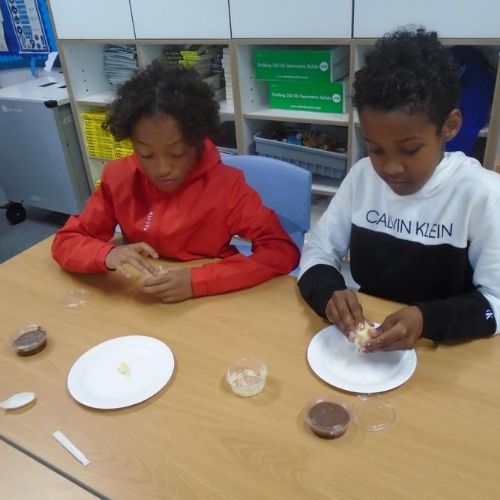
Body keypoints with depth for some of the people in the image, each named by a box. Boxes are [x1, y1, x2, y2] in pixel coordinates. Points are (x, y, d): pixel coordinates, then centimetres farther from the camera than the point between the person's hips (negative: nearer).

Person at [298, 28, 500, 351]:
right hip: (365, 338, 3)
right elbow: (317, 252, -1)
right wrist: (328, 292, -21)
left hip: (444, 348, -2)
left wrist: (428, 321, -28)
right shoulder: (362, 175, -3)